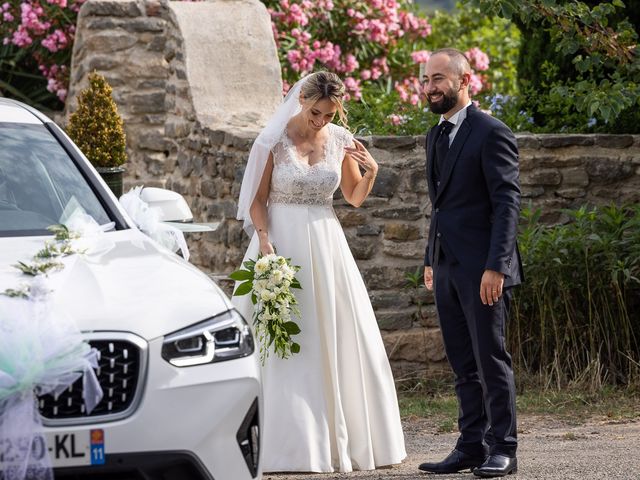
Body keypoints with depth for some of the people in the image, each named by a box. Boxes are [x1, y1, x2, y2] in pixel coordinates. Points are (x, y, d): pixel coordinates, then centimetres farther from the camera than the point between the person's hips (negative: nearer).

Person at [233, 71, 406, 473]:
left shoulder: (341, 141, 3)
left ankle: (345, 439, 15)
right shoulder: (273, 142, -7)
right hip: (282, 245, -4)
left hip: (327, 245, 4)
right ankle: (291, 443, 0)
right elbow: (257, 200, -3)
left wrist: (371, 172, -6)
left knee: (341, 340, 5)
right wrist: (264, 241, -18)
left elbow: (355, 198, 12)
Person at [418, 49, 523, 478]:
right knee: (464, 364, 10)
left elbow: (508, 202, -14)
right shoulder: (437, 136, 16)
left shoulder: (492, 134, -10)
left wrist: (496, 266, -21)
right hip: (448, 267, 8)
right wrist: (431, 260, 17)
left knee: (491, 359, -4)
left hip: (482, 269, -8)